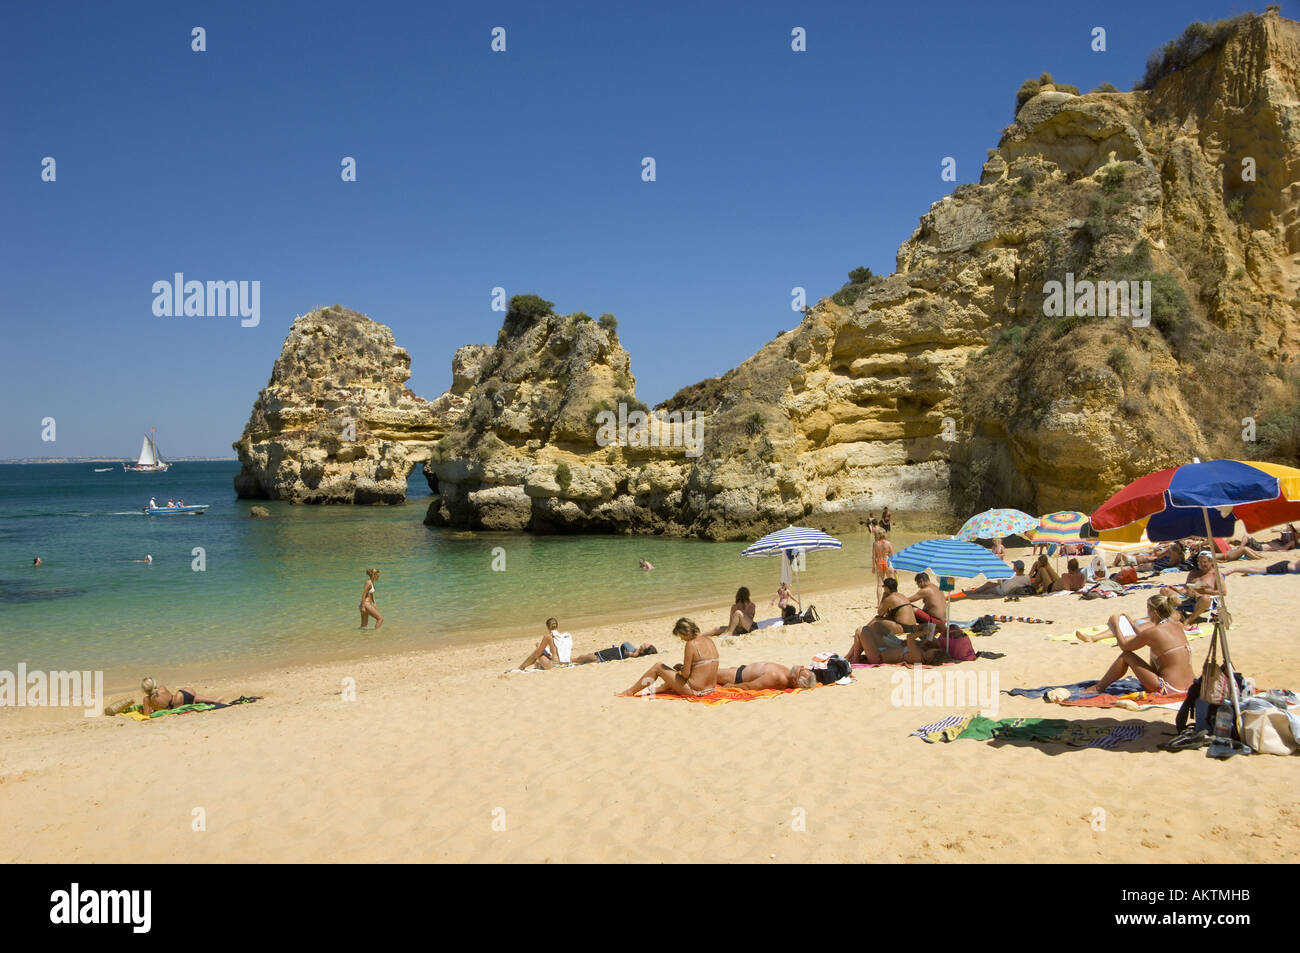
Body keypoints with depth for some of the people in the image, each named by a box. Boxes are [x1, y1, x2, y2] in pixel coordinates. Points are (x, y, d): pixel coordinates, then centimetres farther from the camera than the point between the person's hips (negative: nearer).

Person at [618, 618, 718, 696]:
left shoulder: (691, 644, -17)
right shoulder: (709, 640, 7)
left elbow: (685, 674, -16)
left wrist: (680, 670, 5)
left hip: (695, 690, -8)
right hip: (711, 688, 8)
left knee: (658, 666, 9)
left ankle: (630, 691, 20)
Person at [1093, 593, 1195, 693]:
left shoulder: (1153, 632, -14)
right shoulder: (1177, 626, 7)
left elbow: (1124, 645, 1)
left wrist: (1115, 624, 12)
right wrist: (1131, 622, 35)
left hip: (1170, 691, -8)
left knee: (1126, 656, 3)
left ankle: (1098, 688, 15)